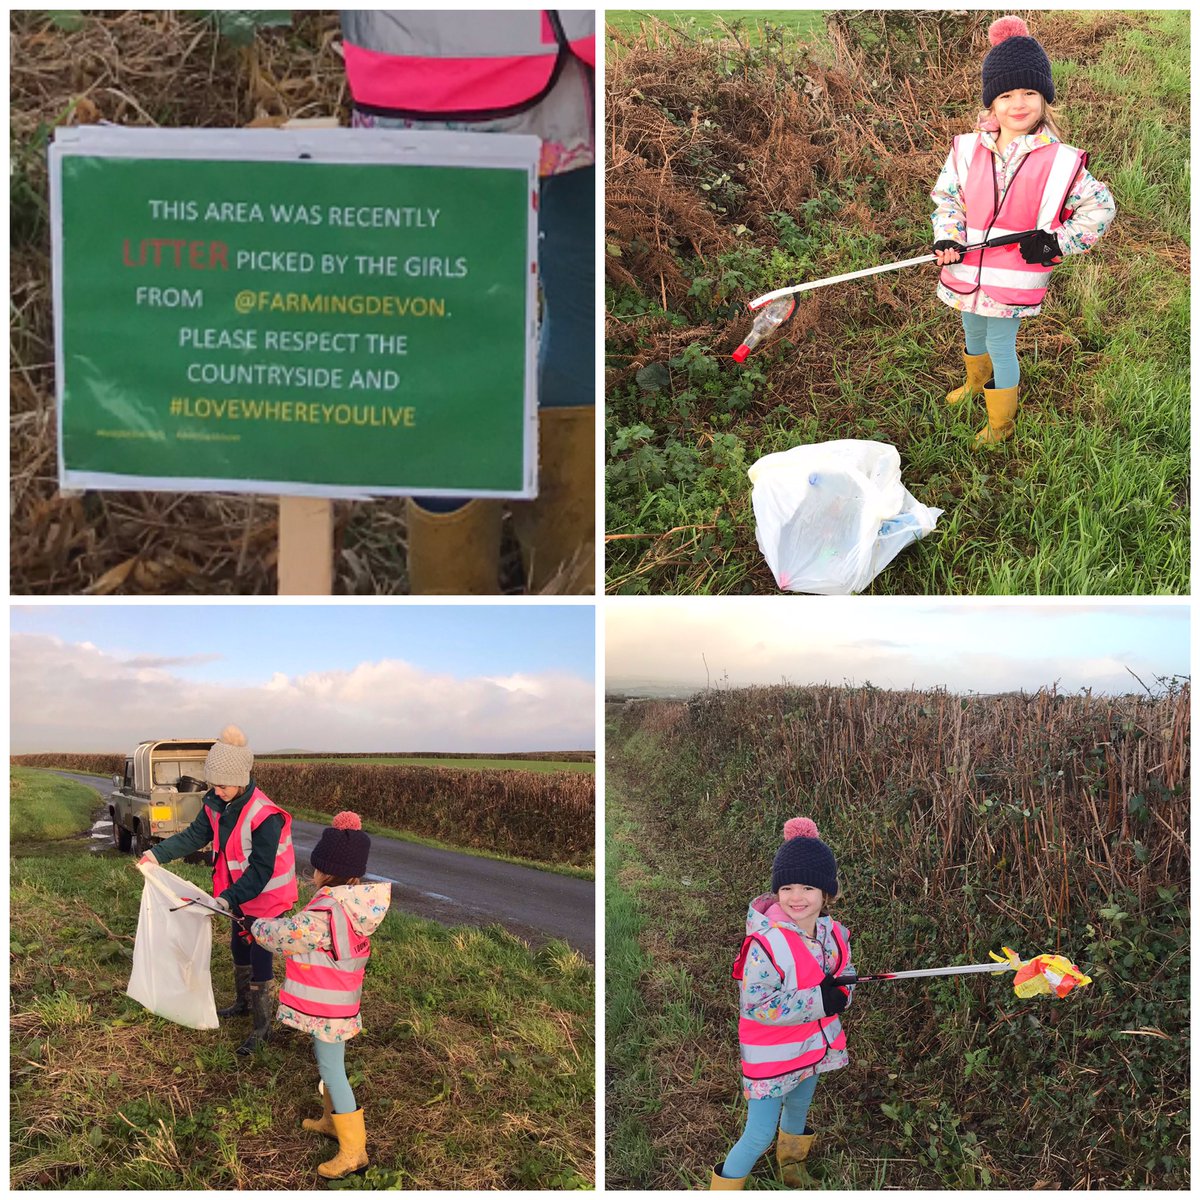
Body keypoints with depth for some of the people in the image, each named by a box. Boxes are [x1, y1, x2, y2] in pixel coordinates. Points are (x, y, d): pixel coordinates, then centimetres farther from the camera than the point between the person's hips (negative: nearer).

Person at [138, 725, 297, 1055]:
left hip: (266, 899, -8)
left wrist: (229, 898, -35)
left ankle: (262, 1027, 14)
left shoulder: (264, 816, -32)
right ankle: (243, 1003, 47)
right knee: (239, 949, 25)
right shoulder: (216, 805, -8)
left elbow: (261, 870, -30)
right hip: (240, 897, 8)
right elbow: (195, 836, 3)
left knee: (260, 959, 0)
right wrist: (158, 854, -7)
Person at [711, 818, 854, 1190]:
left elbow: (846, 971, 8)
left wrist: (840, 990, -16)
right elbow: (756, 1005, -31)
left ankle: (791, 1159, 58)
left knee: (798, 1110, 30)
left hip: (814, 1045, 7)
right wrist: (819, 1001, -31)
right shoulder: (767, 944, -30)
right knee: (760, 1135, -4)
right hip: (771, 1056, -7)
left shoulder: (833, 932, -7)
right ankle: (724, 1188, 18)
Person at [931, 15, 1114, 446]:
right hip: (968, 270, 4)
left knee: (1000, 345, 6)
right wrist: (946, 239, -10)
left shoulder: (1061, 162, -14)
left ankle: (1000, 422, 28)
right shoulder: (968, 150, -7)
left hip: (1014, 280, -4)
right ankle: (976, 381, 58)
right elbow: (947, 196, 6)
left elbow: (1100, 209, -3)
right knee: (973, 334, 26)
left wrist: (1058, 242, -12)